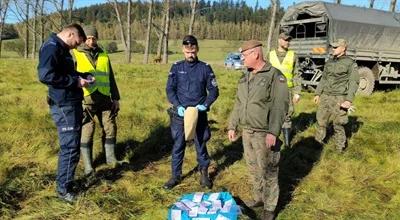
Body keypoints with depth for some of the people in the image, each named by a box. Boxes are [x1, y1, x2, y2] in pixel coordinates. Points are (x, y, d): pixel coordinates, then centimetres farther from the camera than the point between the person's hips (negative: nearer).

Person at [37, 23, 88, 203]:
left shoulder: (62, 49, 17)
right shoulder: (51, 47, -15)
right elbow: (45, 75, -27)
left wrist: (81, 77, 10)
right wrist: (75, 81, -21)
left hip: (72, 103, 10)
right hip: (63, 105, -10)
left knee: (71, 145, 17)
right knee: (70, 147, -4)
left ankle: (67, 180, 30)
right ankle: (63, 189, 8)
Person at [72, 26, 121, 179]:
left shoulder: (104, 56, 14)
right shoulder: (76, 55, 2)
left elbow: (111, 78, 18)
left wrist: (116, 98, 16)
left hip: (104, 98, 4)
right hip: (85, 99, -4)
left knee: (110, 128, 8)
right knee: (87, 132, -1)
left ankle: (110, 157, 24)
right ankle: (88, 166, 9)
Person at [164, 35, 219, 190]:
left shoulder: (205, 68, 0)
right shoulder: (176, 67, 2)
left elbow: (214, 90, 2)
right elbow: (170, 89, 1)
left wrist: (205, 105, -13)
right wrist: (178, 106, -13)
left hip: (199, 114, -1)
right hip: (180, 114, 1)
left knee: (201, 144, 9)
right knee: (178, 145, 8)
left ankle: (204, 174, 27)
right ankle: (175, 176, 21)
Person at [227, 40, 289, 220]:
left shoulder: (275, 75, -12)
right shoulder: (245, 77, 11)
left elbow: (280, 106, -18)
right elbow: (238, 104, 17)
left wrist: (273, 132, -25)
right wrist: (232, 126, 14)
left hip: (264, 134, -7)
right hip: (247, 132, 7)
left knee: (268, 171, 3)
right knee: (253, 168, 19)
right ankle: (259, 198, 37)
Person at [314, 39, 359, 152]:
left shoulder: (350, 63, -4)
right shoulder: (329, 62, 13)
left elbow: (354, 82, -8)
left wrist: (349, 100, -17)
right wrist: (318, 93, 16)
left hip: (339, 98, -5)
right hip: (325, 96, 5)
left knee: (338, 124, 1)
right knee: (321, 120, 10)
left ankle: (340, 147, 16)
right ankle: (318, 141, 25)